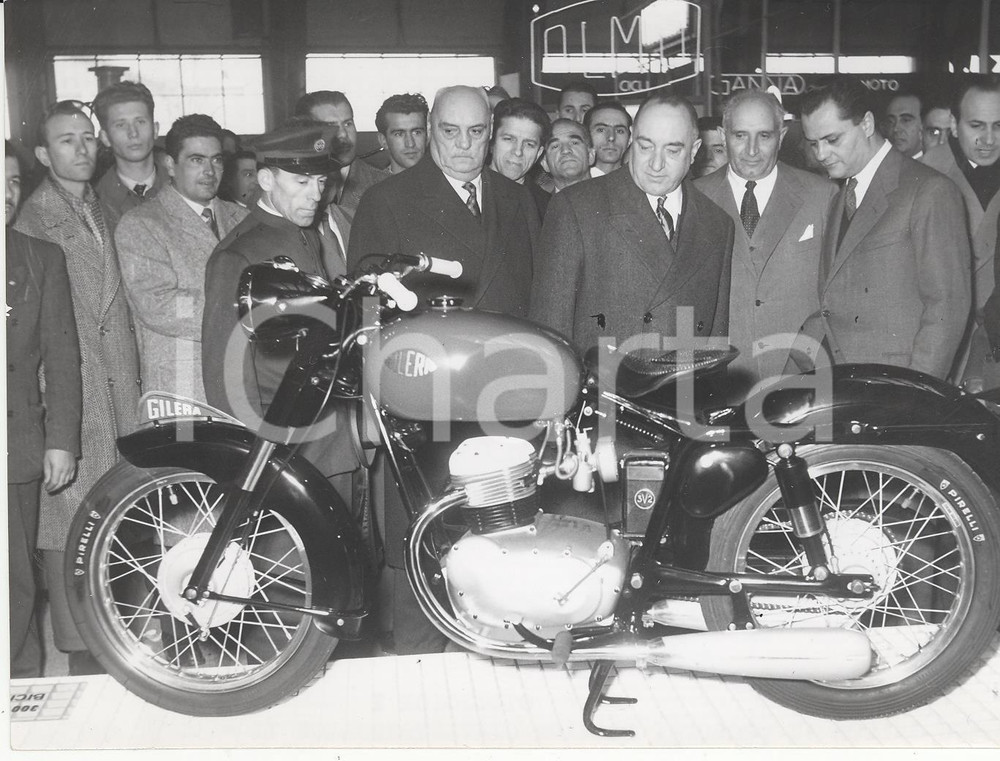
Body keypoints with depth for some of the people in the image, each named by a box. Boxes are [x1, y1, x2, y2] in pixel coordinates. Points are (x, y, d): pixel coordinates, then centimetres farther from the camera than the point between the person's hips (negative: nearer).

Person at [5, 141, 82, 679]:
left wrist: (61, 440, 0)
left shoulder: (42, 258, 12)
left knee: (18, 582, 5)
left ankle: (23, 687, 17)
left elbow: (61, 354, 7)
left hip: (19, 445, 1)